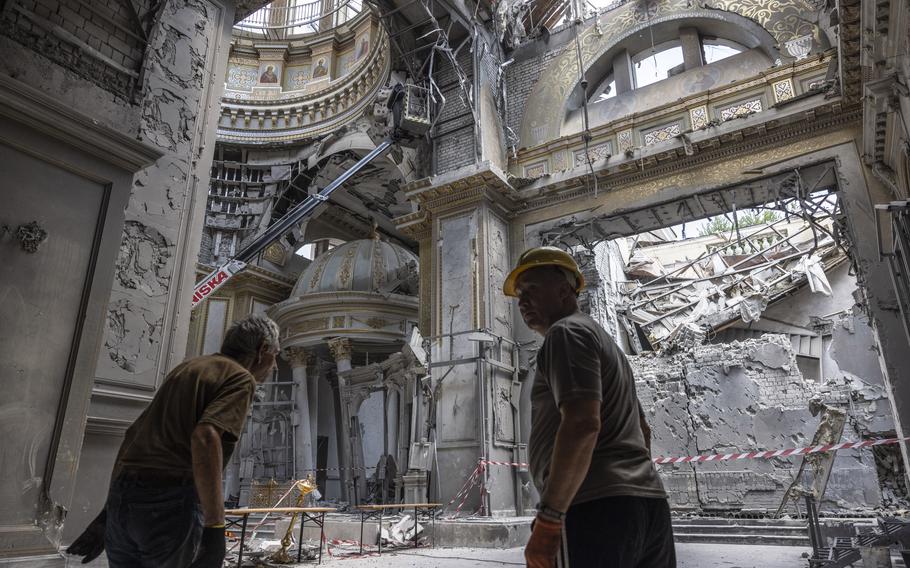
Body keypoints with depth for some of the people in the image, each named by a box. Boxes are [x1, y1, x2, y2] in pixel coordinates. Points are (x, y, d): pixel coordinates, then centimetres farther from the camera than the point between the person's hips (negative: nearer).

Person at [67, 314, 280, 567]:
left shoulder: (186, 367, 21)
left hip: (122, 500, 8)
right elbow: (205, 437, -22)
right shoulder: (240, 378, -3)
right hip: (171, 503, -8)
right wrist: (215, 527, -23)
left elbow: (133, 436, 22)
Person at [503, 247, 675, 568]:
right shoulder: (604, 340, 26)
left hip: (596, 508, -10)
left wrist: (547, 519, -21)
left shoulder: (567, 333, -5)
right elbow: (640, 430, 30)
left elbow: (582, 425, -20)